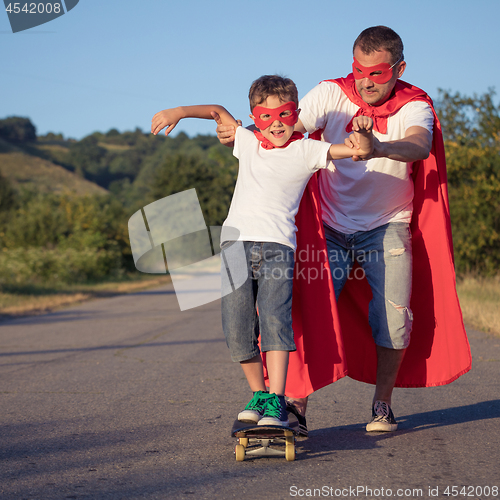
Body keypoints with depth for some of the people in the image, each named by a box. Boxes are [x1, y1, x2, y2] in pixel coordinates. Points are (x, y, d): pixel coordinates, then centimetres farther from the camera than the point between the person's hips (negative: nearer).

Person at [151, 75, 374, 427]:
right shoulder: (248, 142, 19)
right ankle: (258, 394, 15)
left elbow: (354, 150, -3)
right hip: (235, 242, 4)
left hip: (277, 245, -4)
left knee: (275, 320, -17)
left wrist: (364, 136, -24)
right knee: (237, 328, -1)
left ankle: (276, 403, -18)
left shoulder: (305, 151, 8)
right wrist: (177, 112, 25)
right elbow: (217, 111, 34)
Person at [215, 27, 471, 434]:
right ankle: (296, 402, 1)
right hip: (332, 226, 1)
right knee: (310, 310, -11)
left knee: (393, 314, -11)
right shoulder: (331, 95, -7)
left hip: (387, 225, -1)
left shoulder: (415, 107, -11)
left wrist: (378, 148, -55)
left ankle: (382, 404, 10)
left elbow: (419, 147, -33)